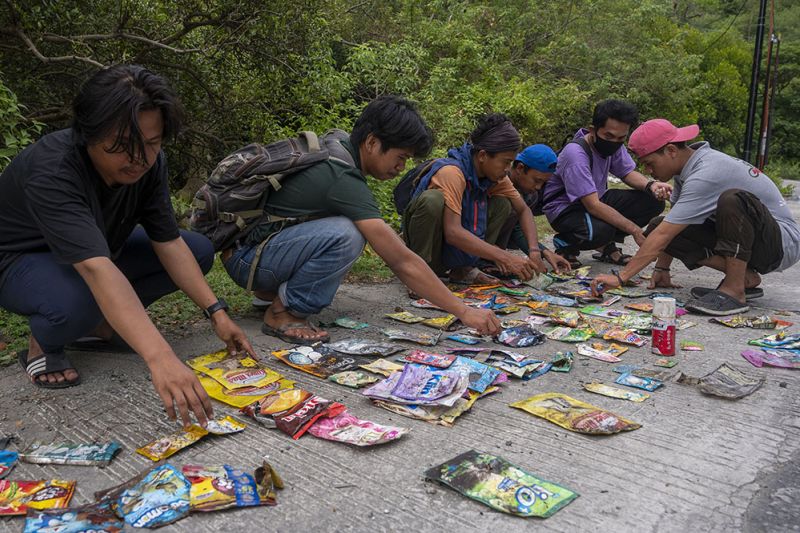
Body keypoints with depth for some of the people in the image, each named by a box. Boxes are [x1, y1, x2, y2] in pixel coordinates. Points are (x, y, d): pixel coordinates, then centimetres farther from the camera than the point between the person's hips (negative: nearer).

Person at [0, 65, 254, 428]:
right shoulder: (50, 172, -38)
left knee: (198, 251, -8)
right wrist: (160, 358, -60)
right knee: (76, 303, -41)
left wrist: (216, 313, -24)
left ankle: (101, 324, 2)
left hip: (100, 248, 7)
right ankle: (42, 345, -4)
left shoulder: (147, 163, -18)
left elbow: (168, 243, -15)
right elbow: (96, 269, -51)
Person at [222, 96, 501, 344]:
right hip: (244, 257, -10)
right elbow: (403, 262, -27)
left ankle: (273, 289, 11)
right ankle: (282, 312, -11)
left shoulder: (335, 146, 2)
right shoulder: (343, 179, -25)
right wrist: (464, 311, -22)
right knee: (345, 236, -30)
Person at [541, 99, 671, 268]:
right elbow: (593, 206, -33)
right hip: (565, 209, -8)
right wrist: (635, 230, -32)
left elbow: (628, 173, 7)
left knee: (653, 201, -8)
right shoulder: (575, 155, -30)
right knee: (599, 230, -40)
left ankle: (607, 245, 4)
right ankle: (565, 245, -5)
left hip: (598, 199, 8)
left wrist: (650, 185, -17)